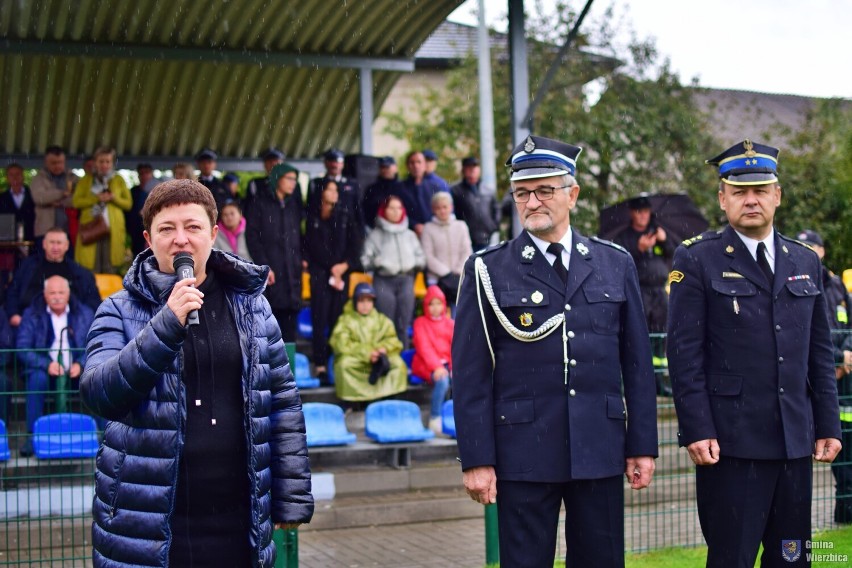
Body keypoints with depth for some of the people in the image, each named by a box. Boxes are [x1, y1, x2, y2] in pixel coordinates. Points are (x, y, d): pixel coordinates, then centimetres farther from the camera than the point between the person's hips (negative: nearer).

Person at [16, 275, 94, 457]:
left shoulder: (84, 313, 8)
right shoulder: (32, 314, 4)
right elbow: (22, 348, -6)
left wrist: (81, 364, -19)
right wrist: (47, 364, -22)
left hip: (77, 371, 1)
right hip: (46, 370, -1)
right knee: (37, 378, -34)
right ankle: (33, 436, -29)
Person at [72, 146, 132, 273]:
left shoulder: (119, 180, 12)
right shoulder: (86, 180, 10)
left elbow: (129, 204, 11)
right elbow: (76, 201, 1)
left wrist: (114, 198, -8)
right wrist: (96, 198, -12)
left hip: (113, 230, 1)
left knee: (110, 271, -2)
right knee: (90, 271, -5)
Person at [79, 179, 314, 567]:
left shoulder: (251, 305, 6)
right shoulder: (121, 311, 0)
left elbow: (283, 404, 9)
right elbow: (98, 394, -14)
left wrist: (292, 499, 6)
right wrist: (166, 326, -25)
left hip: (238, 520, 2)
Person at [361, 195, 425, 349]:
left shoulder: (410, 235, 16)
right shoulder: (375, 235, 6)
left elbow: (421, 258, 15)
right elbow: (365, 261, 0)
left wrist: (415, 263, -5)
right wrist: (377, 261, -18)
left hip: (406, 280, 3)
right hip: (384, 281, -3)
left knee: (403, 324, 2)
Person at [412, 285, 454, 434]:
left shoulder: (450, 323, 17)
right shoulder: (420, 322, 8)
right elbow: (424, 347, -6)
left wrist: (455, 366, -15)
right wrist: (436, 367, -22)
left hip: (446, 364, 3)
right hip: (426, 365, -3)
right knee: (442, 381, -34)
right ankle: (434, 419, -23)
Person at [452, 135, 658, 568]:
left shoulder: (616, 264, 7)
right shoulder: (487, 271, 0)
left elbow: (637, 363, 8)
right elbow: (470, 375, -3)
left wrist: (642, 446, 4)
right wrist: (477, 459, -7)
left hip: (600, 451, 2)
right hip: (523, 454, -2)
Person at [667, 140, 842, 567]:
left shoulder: (806, 263, 13)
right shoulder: (697, 261, -2)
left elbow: (820, 353, 15)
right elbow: (684, 353, -7)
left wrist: (828, 425, 9)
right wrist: (697, 430, -13)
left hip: (795, 441, 5)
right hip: (730, 441, -5)